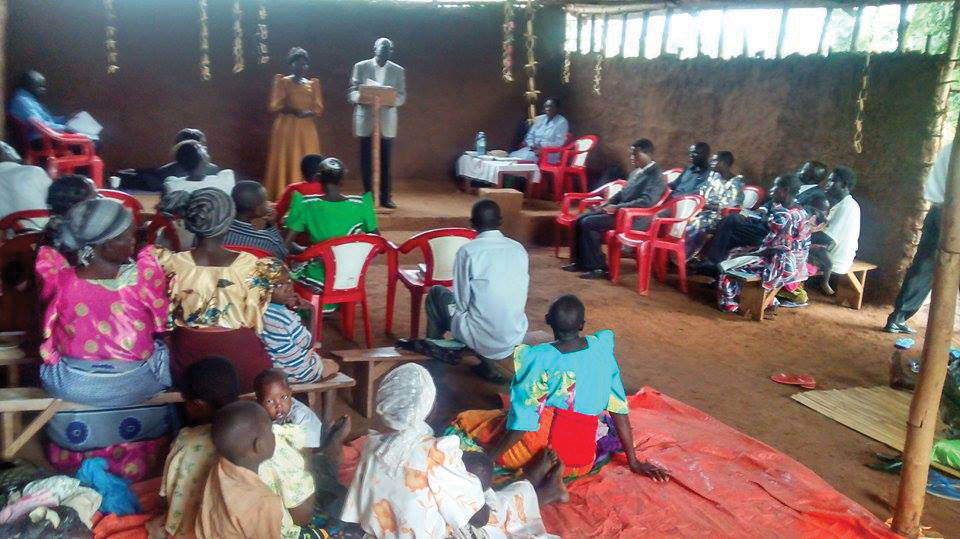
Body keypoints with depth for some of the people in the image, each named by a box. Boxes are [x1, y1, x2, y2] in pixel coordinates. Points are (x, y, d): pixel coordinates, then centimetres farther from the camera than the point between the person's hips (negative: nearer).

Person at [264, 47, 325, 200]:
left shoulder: (313, 84, 13)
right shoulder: (282, 81, 4)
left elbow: (319, 109, 7)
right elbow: (275, 107, -2)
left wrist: (307, 112, -14)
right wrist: (292, 110, -17)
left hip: (307, 130, 3)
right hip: (286, 128, -3)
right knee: (286, 162, -5)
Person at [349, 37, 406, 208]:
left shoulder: (398, 71, 7)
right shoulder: (360, 67, 4)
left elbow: (402, 96, 5)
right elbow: (352, 92, 3)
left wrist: (390, 100, -17)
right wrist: (360, 98, -20)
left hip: (387, 121, 1)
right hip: (366, 120, -1)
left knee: (385, 162, 2)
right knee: (366, 161, 2)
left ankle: (385, 197, 10)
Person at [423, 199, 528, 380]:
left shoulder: (467, 250, -11)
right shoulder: (519, 249, 2)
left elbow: (462, 301, -6)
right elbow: (521, 296, 8)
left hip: (481, 338, -4)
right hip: (516, 336, 4)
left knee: (436, 293, 19)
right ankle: (488, 361, 21)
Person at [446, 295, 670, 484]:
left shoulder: (537, 359, -16)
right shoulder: (601, 348, -4)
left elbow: (522, 422, -18)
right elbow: (618, 406, 1)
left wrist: (489, 458, -6)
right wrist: (633, 461, 10)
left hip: (536, 448, -2)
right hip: (583, 461, 3)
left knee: (463, 424, 15)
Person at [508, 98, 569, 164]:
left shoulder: (562, 122, -2)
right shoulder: (539, 119, 17)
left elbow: (559, 143, -9)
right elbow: (529, 136, 17)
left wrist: (541, 147, -16)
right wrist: (532, 145, -5)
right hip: (533, 148, 6)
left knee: (526, 158, -34)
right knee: (512, 156, -21)